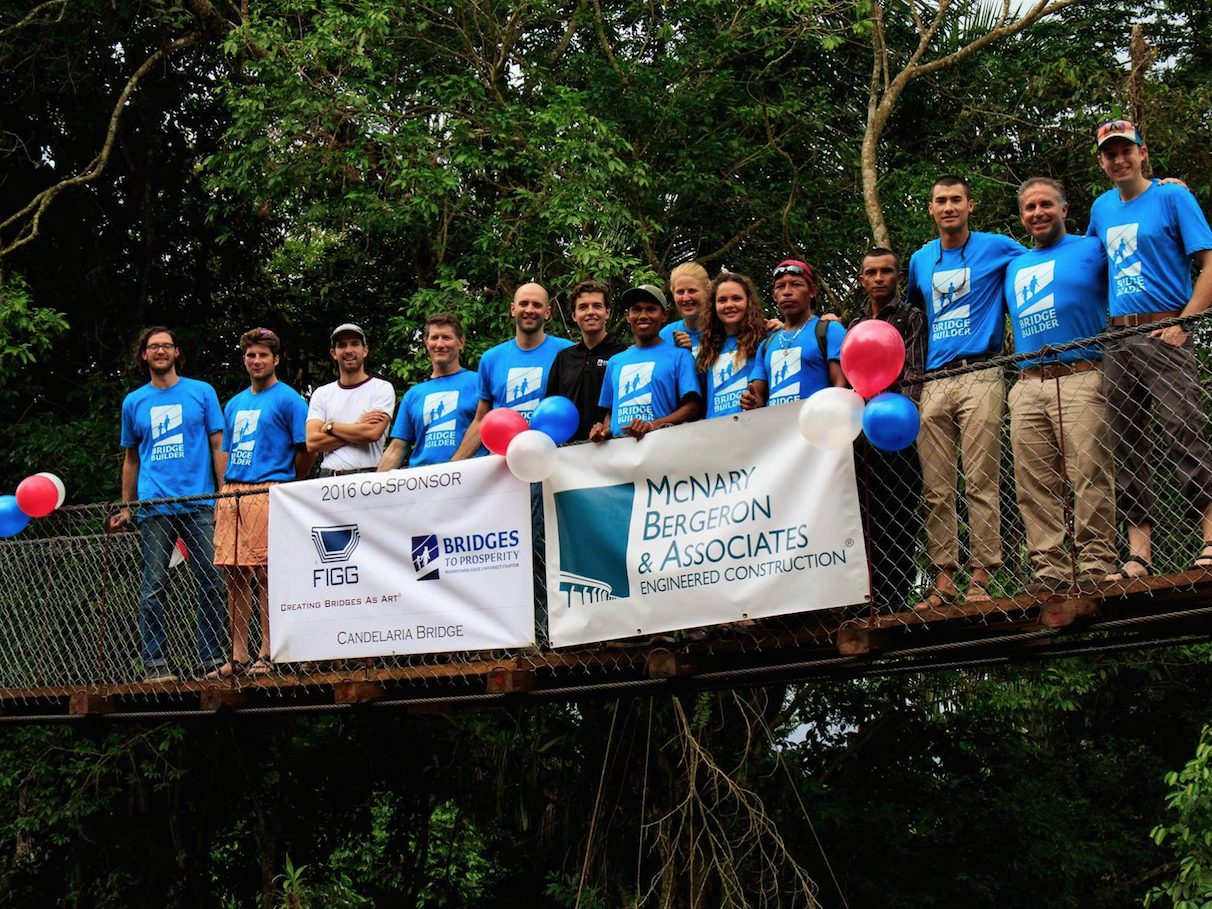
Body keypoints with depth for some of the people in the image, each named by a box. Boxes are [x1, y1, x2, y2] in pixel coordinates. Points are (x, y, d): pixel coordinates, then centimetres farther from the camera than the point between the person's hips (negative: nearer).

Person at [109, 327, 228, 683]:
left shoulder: (202, 392, 8)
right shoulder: (134, 402, 14)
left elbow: (218, 446, 7)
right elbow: (131, 458, 20)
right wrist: (126, 507, 15)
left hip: (199, 504, -1)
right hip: (153, 506, 1)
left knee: (210, 582, -2)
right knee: (153, 587, 0)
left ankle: (211, 659, 5)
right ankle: (154, 663, 4)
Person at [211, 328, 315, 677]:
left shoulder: (288, 399, 1)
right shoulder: (234, 404, 22)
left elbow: (307, 449, -2)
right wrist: (222, 496, 16)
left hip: (268, 492, -7)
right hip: (232, 493, 7)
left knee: (266, 574, -7)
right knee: (235, 576, 5)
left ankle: (267, 655, -3)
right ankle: (238, 657, 10)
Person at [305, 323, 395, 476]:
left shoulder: (382, 388, 7)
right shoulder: (321, 393, 16)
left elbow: (373, 433, -9)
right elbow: (312, 443, 2)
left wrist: (330, 427, 2)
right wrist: (359, 427, -2)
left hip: (368, 476, -2)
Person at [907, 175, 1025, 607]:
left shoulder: (996, 248, 6)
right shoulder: (920, 260, 19)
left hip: (980, 375, -4)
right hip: (934, 381, 4)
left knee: (980, 482, -8)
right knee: (936, 488, 0)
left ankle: (981, 576, -6)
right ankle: (943, 577, 3)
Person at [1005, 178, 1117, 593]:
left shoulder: (1092, 249, 10)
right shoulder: (1013, 267, 25)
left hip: (1080, 380, -5)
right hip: (1027, 387, 5)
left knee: (1090, 478, -11)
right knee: (1034, 485, -1)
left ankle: (1096, 564, -9)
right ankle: (1049, 569, 1)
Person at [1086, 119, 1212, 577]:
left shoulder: (1172, 196, 2)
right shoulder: (1102, 208, 18)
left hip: (1164, 334, -6)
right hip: (1117, 341, 6)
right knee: (1126, 448, 2)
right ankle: (1138, 552, 3)